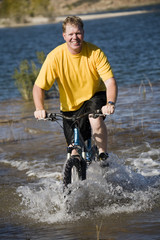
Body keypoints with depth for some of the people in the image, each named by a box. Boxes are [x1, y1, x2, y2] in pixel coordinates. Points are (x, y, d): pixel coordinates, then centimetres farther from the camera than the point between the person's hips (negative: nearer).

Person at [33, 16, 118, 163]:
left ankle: (103, 155, -12)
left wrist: (110, 104, -41)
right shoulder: (55, 57, -20)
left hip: (95, 96, -1)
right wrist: (40, 109, -34)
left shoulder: (95, 53, -20)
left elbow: (110, 82, -23)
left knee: (96, 119, -33)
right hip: (70, 105, 1)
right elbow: (39, 87, -17)